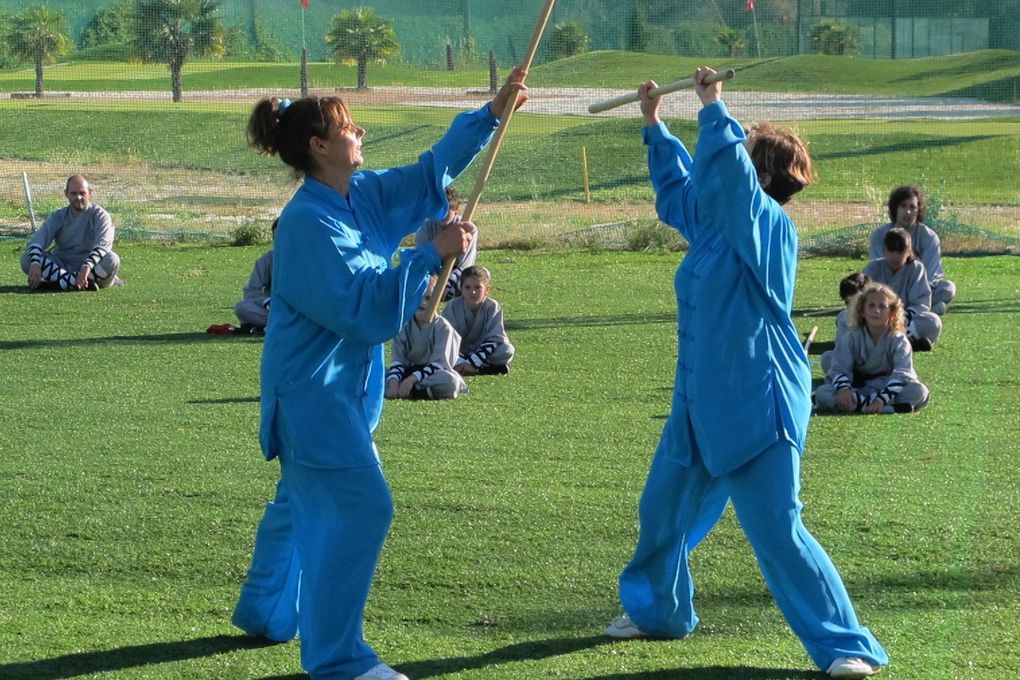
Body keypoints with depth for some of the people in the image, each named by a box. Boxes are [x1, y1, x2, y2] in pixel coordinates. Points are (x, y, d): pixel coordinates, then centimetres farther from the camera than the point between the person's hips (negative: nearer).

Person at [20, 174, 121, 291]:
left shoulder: (100, 215, -3)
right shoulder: (58, 216, 7)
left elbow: (102, 244, -21)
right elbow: (38, 240, -8)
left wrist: (87, 267, -39)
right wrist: (35, 264, -29)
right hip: (62, 266, 3)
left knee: (112, 260, -34)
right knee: (26, 258, -21)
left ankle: (58, 283, -35)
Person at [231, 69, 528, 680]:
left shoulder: (362, 195, 3)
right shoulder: (308, 223, -23)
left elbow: (432, 170, 13)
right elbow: (364, 303, -27)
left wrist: (492, 113, 7)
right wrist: (434, 254, -26)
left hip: (341, 384, 10)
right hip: (312, 390, -10)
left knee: (305, 499, 24)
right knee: (360, 507, -13)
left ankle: (265, 612, 44)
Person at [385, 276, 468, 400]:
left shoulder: (442, 327, -6)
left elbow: (438, 363, -14)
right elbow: (397, 360, -1)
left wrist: (412, 379, -28)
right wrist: (393, 381, -24)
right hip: (409, 373, 3)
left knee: (450, 382, -39)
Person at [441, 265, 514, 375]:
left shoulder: (493, 307, -13)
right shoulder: (452, 307, -12)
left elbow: (494, 339, -18)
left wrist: (472, 362, -29)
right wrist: (460, 362, -32)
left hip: (482, 352, -1)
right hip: (458, 354, 1)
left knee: (507, 350, -29)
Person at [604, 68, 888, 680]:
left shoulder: (768, 224, -16)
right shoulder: (717, 219, 8)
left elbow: (725, 165, -31)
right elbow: (679, 187, 29)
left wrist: (713, 109, -19)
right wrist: (655, 127, 29)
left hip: (758, 405, -9)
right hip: (703, 400, 9)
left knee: (778, 530, -11)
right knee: (664, 509, 20)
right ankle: (659, 611, 43)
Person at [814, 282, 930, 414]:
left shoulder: (899, 340, -5)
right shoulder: (850, 338, -1)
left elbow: (902, 373, -18)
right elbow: (839, 368, -9)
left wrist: (882, 398, -34)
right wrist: (843, 388, -33)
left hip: (888, 388, -1)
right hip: (858, 390, 1)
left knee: (920, 392, -30)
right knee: (822, 393, -29)